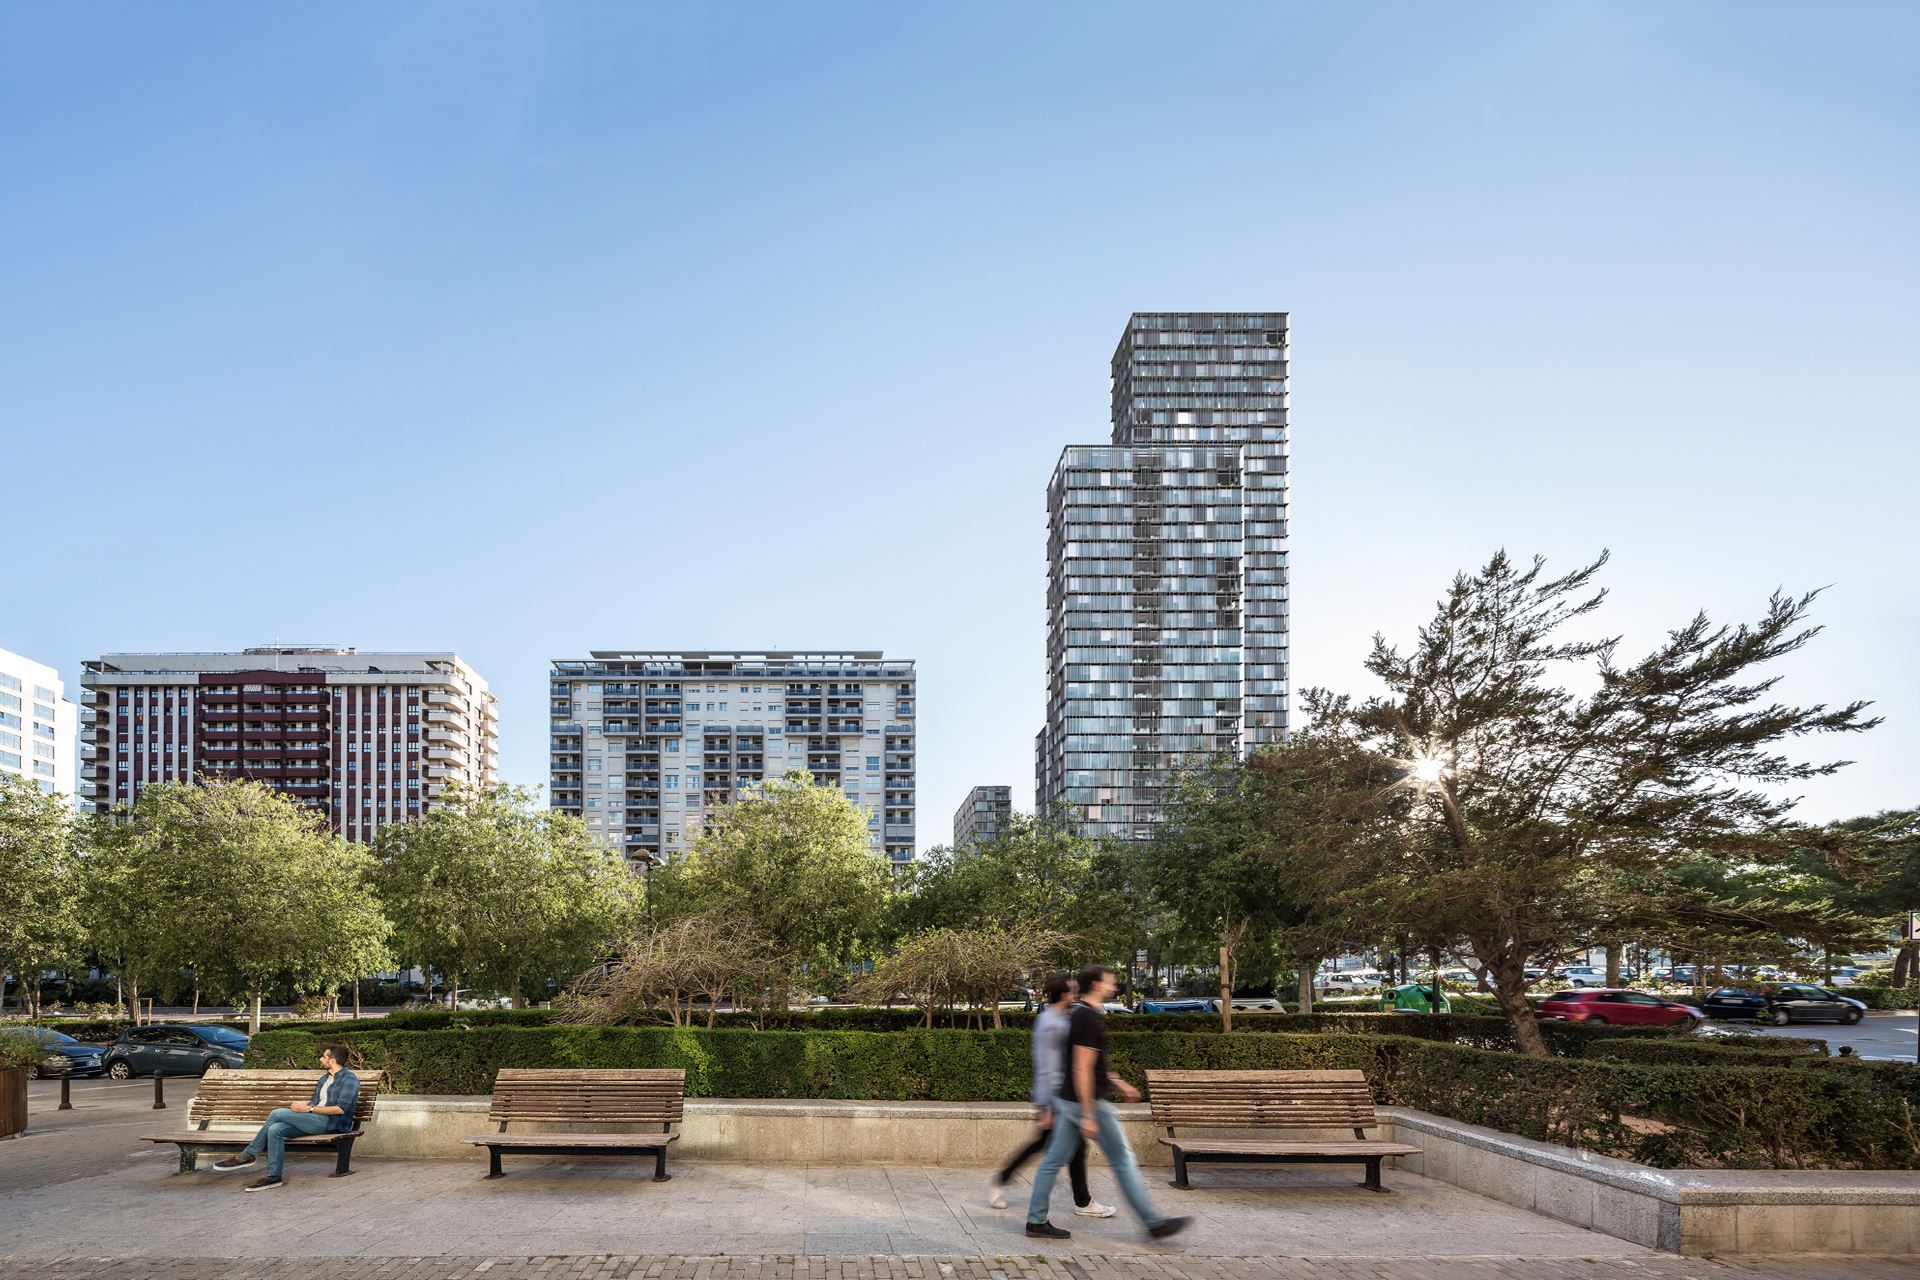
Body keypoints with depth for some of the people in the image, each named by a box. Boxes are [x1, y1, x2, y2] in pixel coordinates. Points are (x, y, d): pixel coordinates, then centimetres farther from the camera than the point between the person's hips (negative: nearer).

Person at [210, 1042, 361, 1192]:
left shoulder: (349, 1079, -4)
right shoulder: (324, 1079, 26)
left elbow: (341, 1109, -15)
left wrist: (309, 1109, -15)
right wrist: (302, 1105, 1)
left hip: (330, 1122, -8)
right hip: (314, 1119, 8)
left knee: (277, 1113, -19)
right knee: (274, 1130, -20)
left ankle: (248, 1156, -9)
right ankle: (273, 1176, -20)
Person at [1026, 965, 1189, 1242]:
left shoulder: (1080, 1015, 12)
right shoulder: (1090, 1019, -19)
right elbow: (1082, 1070, -23)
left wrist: (1118, 1084, 26)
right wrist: (1088, 1116, -24)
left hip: (1067, 1101, 10)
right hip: (1088, 1102, -10)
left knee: (1053, 1160, 9)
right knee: (1123, 1162, -2)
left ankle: (1036, 1220, 11)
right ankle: (1153, 1222, 5)